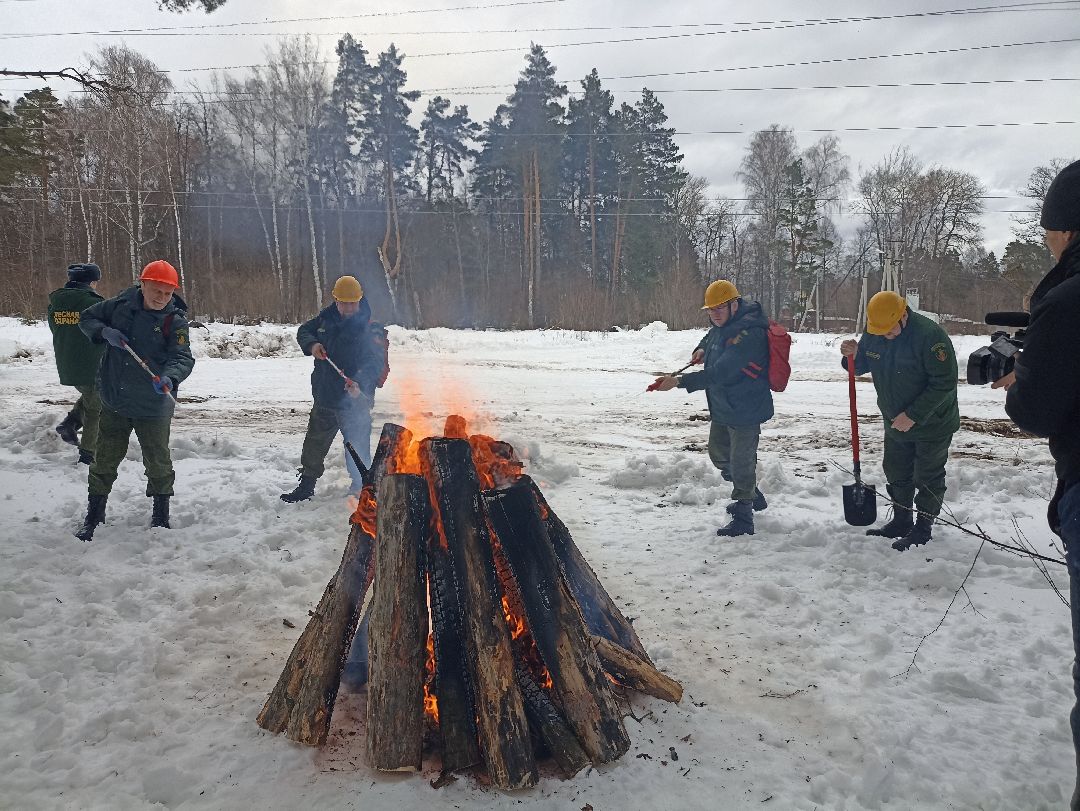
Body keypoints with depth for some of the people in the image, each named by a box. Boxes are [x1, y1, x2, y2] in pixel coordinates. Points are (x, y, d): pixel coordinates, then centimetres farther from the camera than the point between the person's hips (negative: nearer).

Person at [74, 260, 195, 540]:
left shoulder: (175, 320, -12)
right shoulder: (122, 305, -3)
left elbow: (182, 357, -21)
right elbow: (87, 318, 11)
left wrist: (170, 377, -43)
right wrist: (104, 331, -11)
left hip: (152, 407, -3)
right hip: (113, 402, 3)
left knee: (158, 464, 8)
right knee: (104, 462, 15)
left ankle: (161, 517, 28)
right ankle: (93, 517, 31)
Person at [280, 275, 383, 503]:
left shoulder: (370, 326, -15)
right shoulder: (327, 317, 3)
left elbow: (376, 363, -21)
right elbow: (303, 331, 17)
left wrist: (360, 383, -37)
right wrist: (312, 345, -6)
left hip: (354, 401, -6)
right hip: (324, 396, 6)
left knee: (358, 450, 2)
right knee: (314, 443, 19)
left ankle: (360, 490, 21)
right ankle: (306, 486, 36)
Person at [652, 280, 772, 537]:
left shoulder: (749, 333, -27)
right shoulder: (724, 324, 4)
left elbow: (719, 373, -34)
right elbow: (712, 336, 31)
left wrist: (678, 381, -37)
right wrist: (702, 349, 7)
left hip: (745, 410, -10)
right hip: (722, 408, 10)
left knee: (741, 463, -2)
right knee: (719, 454, 22)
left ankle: (743, 519, 13)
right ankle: (752, 496, 41)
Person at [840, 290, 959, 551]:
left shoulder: (929, 335, -27)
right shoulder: (873, 333, -6)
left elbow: (944, 383, -26)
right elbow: (863, 365, 10)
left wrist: (913, 415, -27)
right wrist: (853, 355, -14)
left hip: (932, 422, -7)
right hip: (895, 422, 7)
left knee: (927, 477, 5)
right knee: (896, 473, 17)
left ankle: (923, 529, 17)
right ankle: (901, 521, 32)